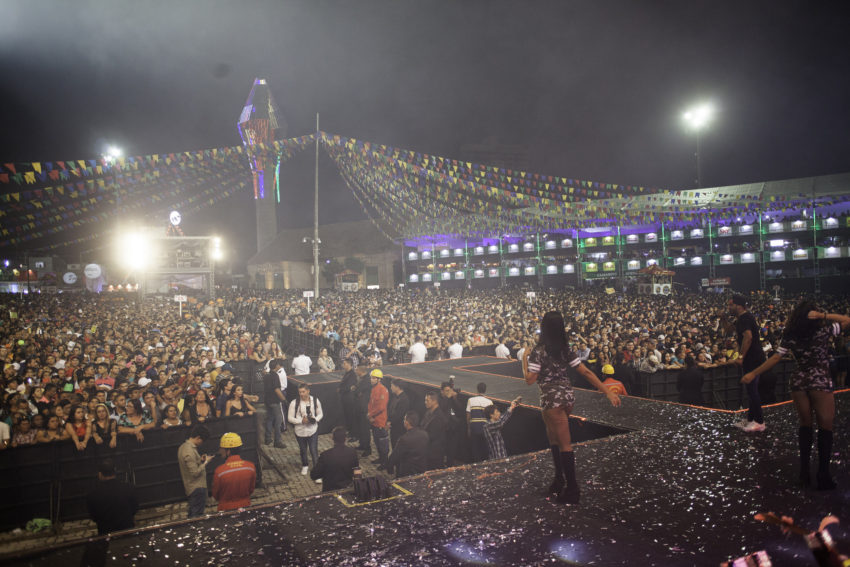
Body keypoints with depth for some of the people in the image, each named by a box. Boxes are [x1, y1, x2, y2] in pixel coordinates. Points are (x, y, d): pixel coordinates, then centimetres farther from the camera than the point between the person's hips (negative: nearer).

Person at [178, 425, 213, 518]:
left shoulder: (183, 447, 5)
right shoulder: (190, 452, -26)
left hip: (191, 487, 10)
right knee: (197, 516, -1)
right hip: (197, 488, -10)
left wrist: (200, 460, 5)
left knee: (192, 515, 19)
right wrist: (205, 462, -14)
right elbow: (195, 472, -25)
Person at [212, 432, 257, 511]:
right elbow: (251, 490, -1)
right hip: (245, 506, 2)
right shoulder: (251, 467, -17)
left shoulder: (219, 471, -25)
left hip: (226, 509, -2)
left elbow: (215, 495, -8)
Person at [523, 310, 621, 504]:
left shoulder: (537, 352, -14)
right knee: (553, 437, 22)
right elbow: (586, 372, 0)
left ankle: (572, 490, 8)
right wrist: (608, 392, 1)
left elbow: (530, 379, -17)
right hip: (567, 396, 6)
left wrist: (524, 360, -1)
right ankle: (560, 480, 31)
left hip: (551, 399, -6)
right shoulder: (566, 350, 3)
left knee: (564, 444, 0)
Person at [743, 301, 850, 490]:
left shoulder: (789, 336, -3)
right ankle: (823, 475, 4)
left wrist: (753, 373, 4)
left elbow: (775, 358, -3)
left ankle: (804, 471, 18)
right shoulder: (824, 329, -8)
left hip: (799, 382, 3)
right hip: (820, 382, -3)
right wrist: (824, 316, -6)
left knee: (805, 425, 15)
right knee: (825, 426, 5)